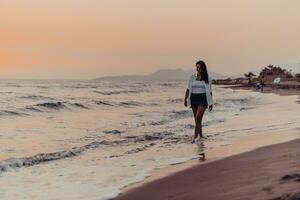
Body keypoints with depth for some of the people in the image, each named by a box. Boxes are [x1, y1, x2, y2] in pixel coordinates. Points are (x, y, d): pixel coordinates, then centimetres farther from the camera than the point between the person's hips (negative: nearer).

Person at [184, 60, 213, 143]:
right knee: (197, 118, 10)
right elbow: (188, 89, 8)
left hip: (203, 99, -3)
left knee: (198, 117, -17)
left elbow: (209, 91, 5)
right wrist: (185, 100, 0)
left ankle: (195, 137, -19)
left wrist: (211, 103, 5)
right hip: (194, 98, 4)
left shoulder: (207, 79, 2)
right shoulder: (192, 77, 7)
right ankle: (201, 135, 24)